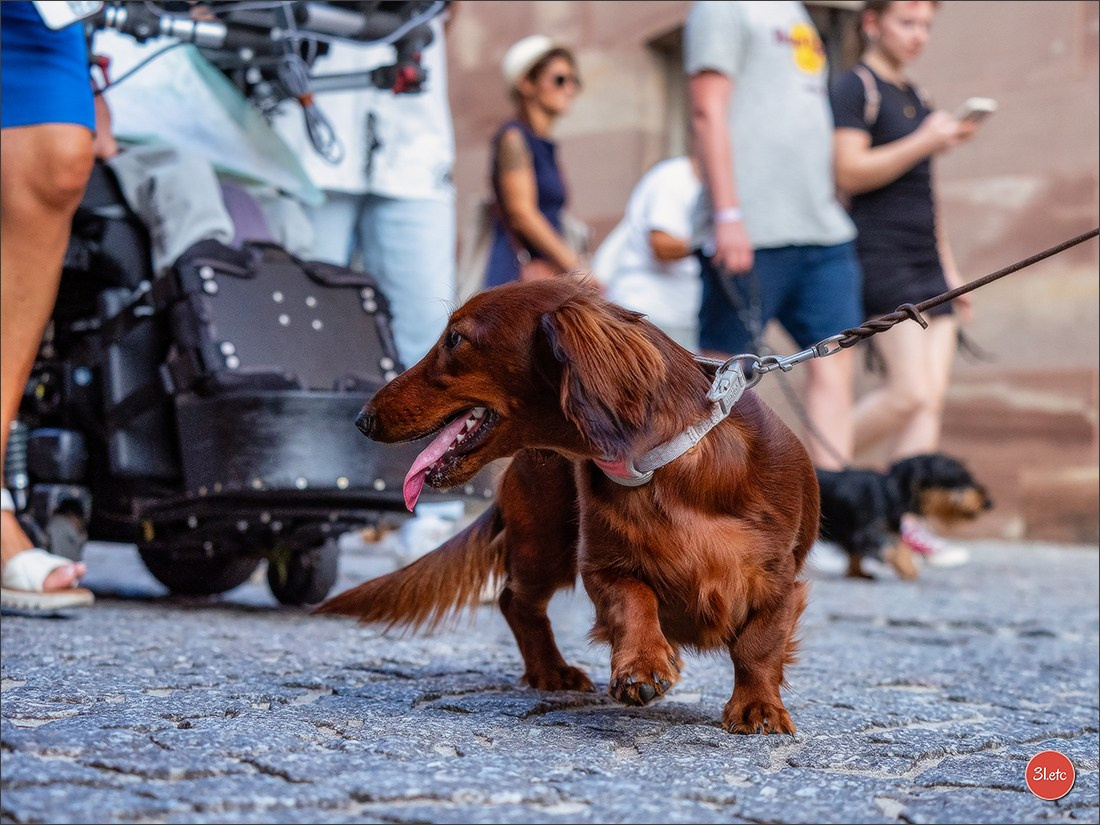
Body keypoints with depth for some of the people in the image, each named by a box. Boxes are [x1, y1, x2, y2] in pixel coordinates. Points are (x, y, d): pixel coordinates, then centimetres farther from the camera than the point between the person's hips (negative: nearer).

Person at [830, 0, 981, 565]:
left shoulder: (913, 97, 22)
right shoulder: (856, 87, -3)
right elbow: (849, 172, -15)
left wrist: (950, 270, 23)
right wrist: (925, 142, -18)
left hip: (925, 264, 8)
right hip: (880, 258, -8)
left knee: (931, 397, -2)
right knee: (909, 393, -18)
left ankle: (905, 520, -2)